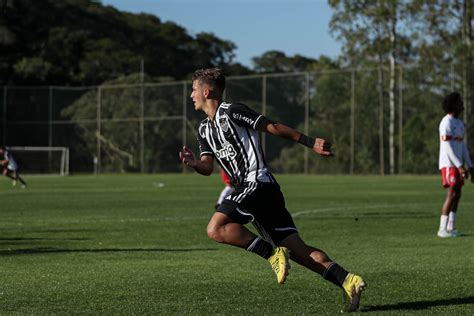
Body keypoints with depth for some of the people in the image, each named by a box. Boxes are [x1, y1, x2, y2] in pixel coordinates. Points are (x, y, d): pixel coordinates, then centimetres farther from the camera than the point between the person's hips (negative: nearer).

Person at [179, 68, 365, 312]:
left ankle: (273, 253, -19)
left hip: (257, 182, -8)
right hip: (250, 189, 8)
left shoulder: (231, 111, -4)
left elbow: (273, 127, -4)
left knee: (216, 229, -20)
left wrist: (310, 143, -6)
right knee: (297, 250, 0)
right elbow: (208, 167, 12)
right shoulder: (204, 130, 21)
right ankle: (348, 281, -9)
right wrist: (194, 163, -11)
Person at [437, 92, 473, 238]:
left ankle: (451, 228, 10)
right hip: (449, 165, -9)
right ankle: (443, 229, -12)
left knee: (457, 195, 7)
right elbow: (447, 147, -21)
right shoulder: (446, 123, -16)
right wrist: (460, 166, -25)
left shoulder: (459, 123, 16)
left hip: (457, 165, 9)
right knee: (452, 195, -13)